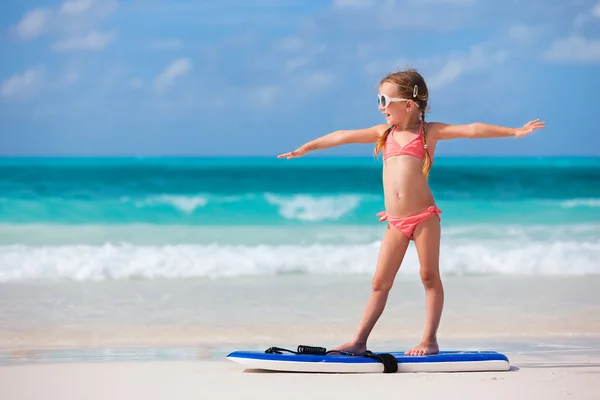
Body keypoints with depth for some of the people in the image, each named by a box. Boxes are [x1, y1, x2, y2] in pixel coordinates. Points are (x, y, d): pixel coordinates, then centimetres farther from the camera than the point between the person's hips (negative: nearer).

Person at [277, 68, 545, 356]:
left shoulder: (429, 132, 1)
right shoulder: (385, 133, 14)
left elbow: (471, 130, -6)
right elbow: (345, 136, 19)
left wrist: (514, 131, -13)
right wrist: (306, 148, 23)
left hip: (424, 216, -4)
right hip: (395, 222, 4)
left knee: (429, 276, 2)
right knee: (380, 282, 5)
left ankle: (429, 340, 7)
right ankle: (359, 341, 7)